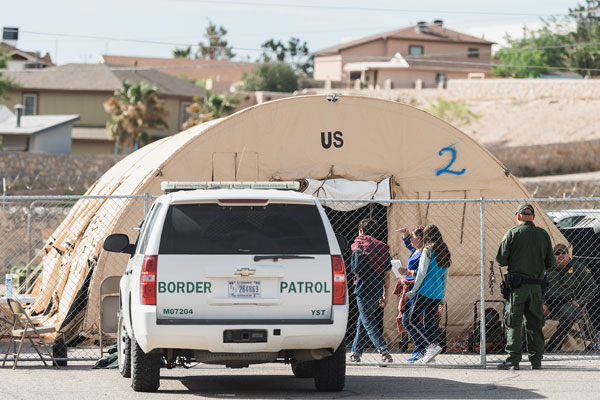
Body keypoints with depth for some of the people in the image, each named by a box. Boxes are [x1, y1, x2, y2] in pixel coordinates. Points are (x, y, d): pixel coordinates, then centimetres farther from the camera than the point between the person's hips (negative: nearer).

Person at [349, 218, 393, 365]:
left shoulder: (359, 246, -7)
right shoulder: (382, 247, 10)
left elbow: (355, 270, -13)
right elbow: (386, 274, 9)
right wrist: (385, 295, 13)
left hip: (364, 290, -6)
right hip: (377, 291, 6)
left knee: (369, 324, -6)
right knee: (362, 323, 19)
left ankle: (384, 352, -21)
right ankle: (355, 354, 23)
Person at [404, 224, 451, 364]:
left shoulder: (428, 250, -7)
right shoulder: (445, 252, 14)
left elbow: (422, 273, -11)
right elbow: (445, 278, 17)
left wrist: (413, 291, -6)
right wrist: (443, 296, 22)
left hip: (426, 291, -7)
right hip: (437, 294, 7)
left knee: (411, 321, -5)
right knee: (429, 321, 11)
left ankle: (431, 346, -18)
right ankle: (429, 353, 6)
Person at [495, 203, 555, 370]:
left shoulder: (513, 233, -5)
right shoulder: (543, 234, 6)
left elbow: (501, 259, -6)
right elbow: (550, 263, 8)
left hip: (517, 284, -3)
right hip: (536, 285, 4)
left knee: (513, 323, -1)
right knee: (535, 323, 10)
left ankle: (513, 360, -6)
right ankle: (536, 360, 9)